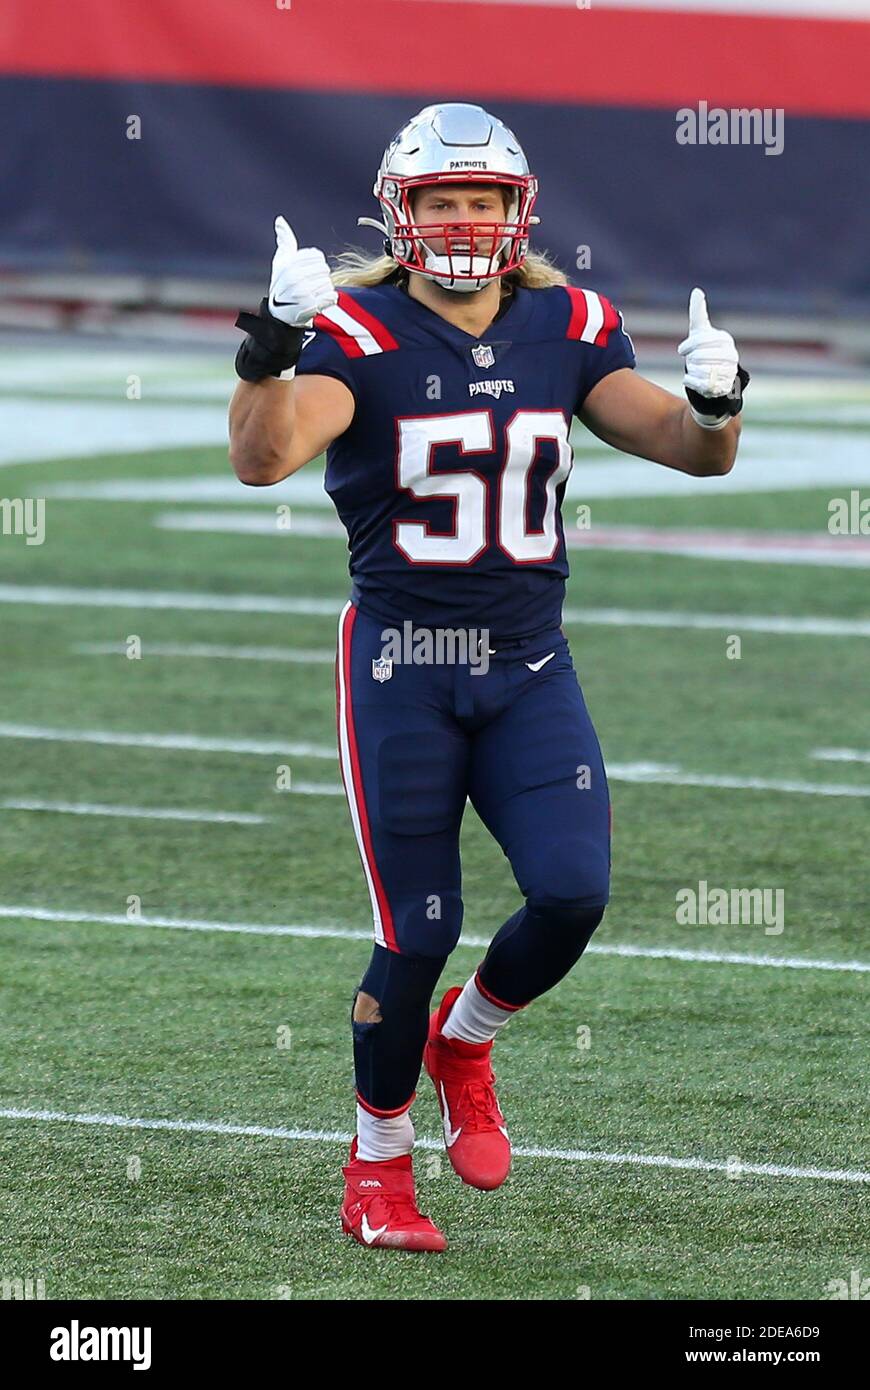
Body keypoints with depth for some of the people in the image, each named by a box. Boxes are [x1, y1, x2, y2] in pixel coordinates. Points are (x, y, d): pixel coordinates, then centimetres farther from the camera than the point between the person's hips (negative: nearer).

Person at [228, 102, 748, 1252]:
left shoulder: (567, 332, 4)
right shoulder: (359, 335, -9)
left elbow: (691, 452, 4)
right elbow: (261, 459, -24)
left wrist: (714, 408, -19)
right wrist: (270, 351, -42)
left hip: (530, 669, 3)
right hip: (401, 668, -3)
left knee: (573, 891, -13)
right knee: (418, 934, -3)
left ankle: (466, 1036, 19)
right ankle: (378, 1166, 18)